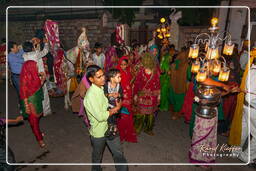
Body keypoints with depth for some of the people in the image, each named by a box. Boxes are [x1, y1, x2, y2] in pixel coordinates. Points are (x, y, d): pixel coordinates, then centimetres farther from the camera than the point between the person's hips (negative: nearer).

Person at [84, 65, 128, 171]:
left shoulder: (103, 88, -3)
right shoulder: (90, 95, -28)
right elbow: (100, 116, -28)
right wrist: (116, 108, -17)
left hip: (110, 127, 6)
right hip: (99, 132, -5)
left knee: (119, 153, 16)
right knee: (97, 157, 22)